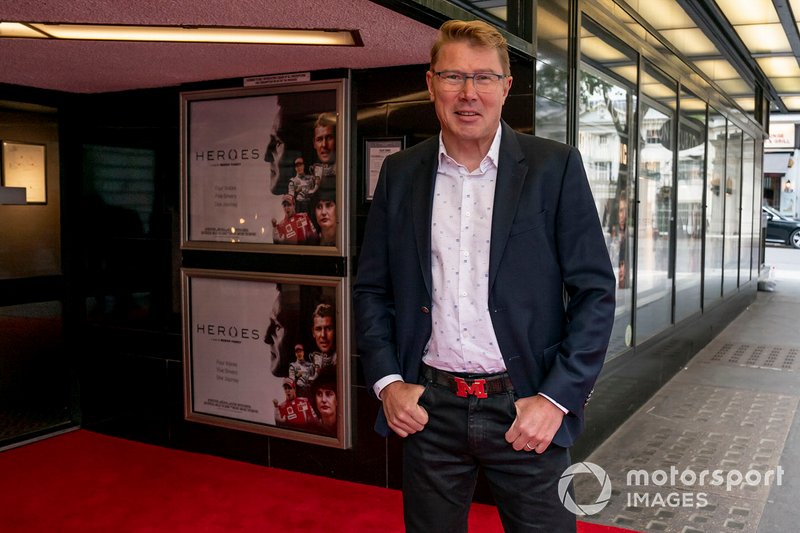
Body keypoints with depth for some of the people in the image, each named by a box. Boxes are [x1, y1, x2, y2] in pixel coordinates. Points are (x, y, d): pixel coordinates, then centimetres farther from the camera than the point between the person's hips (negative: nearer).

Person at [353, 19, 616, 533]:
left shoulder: (556, 166, -4)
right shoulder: (400, 173, 4)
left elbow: (595, 291, -5)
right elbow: (371, 288, 9)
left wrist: (556, 398, -11)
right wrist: (386, 381, -1)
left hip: (526, 408, -2)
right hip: (428, 408, 2)